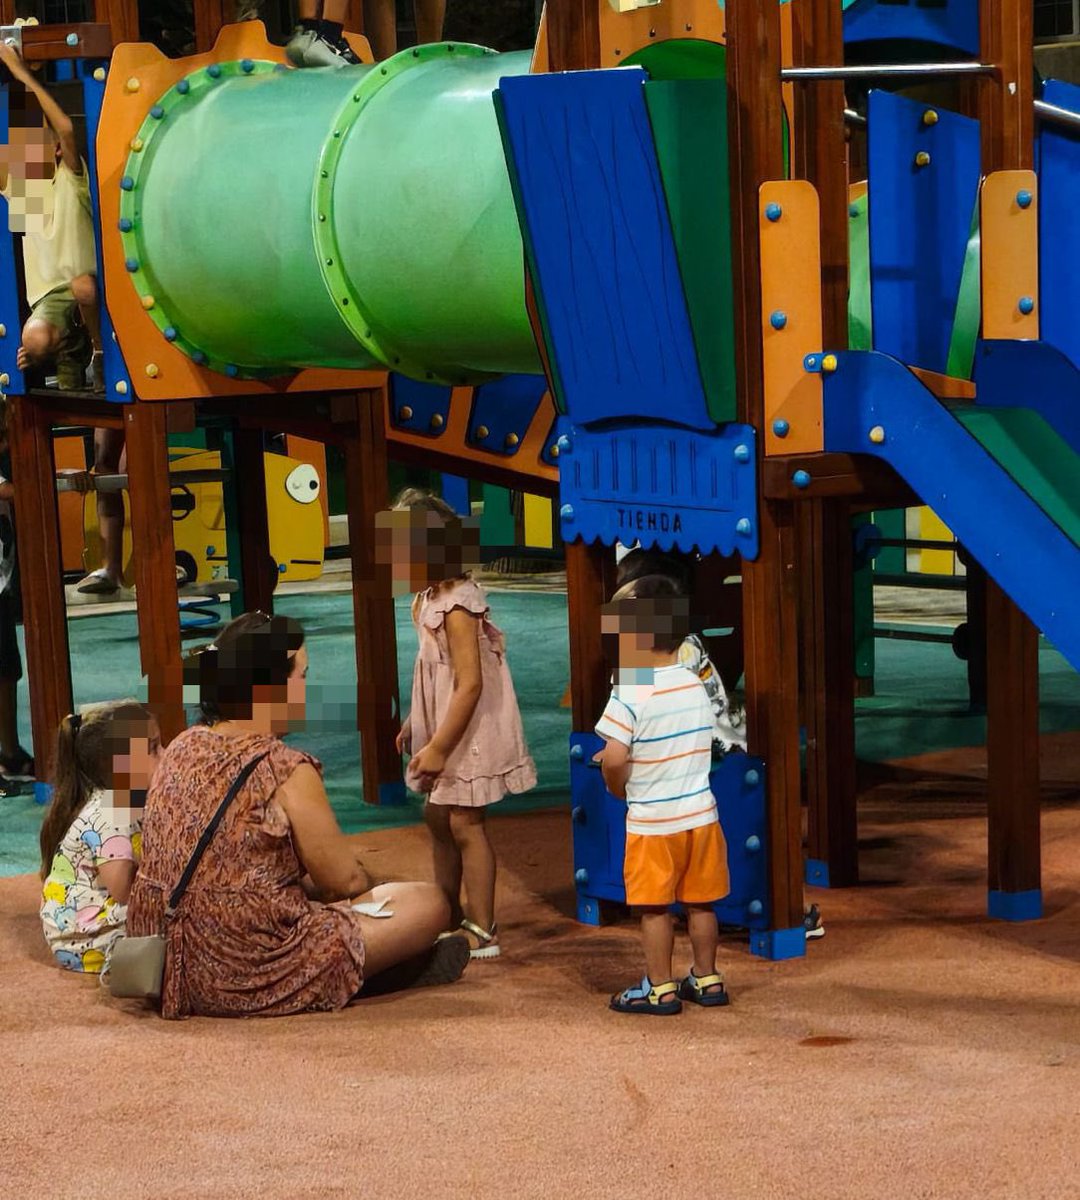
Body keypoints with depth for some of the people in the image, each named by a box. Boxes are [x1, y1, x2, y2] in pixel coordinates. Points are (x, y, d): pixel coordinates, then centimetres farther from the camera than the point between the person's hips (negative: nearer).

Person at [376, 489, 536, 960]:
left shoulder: (455, 607, -23)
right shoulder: (431, 598, 7)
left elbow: (470, 684, -26)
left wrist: (439, 748, -25)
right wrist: (414, 723, 15)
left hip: (468, 733, -10)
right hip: (445, 728, 10)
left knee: (464, 824, -6)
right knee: (438, 817, 17)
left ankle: (483, 931, 1)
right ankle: (450, 912, 31)